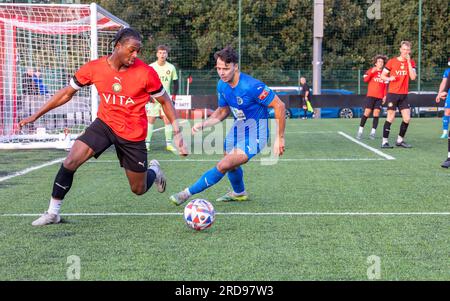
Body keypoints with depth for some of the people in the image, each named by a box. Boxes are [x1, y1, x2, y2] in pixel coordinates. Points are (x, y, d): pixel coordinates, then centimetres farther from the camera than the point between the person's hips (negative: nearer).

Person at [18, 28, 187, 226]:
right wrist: (36, 115, 2)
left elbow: (165, 101, -3)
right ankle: (53, 213, -2)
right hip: (105, 124, 1)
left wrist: (177, 133, -9)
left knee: (139, 190, 8)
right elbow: (67, 93, 1)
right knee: (70, 163, -18)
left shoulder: (146, 73, -17)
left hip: (133, 135, -1)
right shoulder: (94, 68, -12)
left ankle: (154, 170, 44)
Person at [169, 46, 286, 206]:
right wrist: (203, 124, -5)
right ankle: (239, 193, 54)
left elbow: (279, 106, -24)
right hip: (238, 128, 8)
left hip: (254, 134, -8)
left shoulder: (252, 86, -30)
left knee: (223, 166, -18)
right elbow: (223, 110, 11)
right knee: (230, 164, 26)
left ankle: (187, 193, -6)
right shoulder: (222, 85, -6)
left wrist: (279, 138, -21)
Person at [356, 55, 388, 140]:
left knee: (376, 114, -4)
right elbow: (365, 80, -9)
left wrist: (385, 96, 2)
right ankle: (360, 131, 2)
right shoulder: (371, 70, 6)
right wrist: (372, 72, -19)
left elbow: (385, 86, 12)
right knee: (367, 113, -7)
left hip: (380, 97, 2)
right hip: (370, 95, -2)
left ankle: (373, 132, 0)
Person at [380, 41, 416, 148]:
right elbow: (382, 76, 3)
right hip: (392, 94, -3)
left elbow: (413, 77, -9)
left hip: (404, 95, 3)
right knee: (390, 117, -6)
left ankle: (400, 140, 15)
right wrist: (389, 78, -18)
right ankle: (385, 141, 1)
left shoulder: (411, 62, 5)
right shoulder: (392, 61, -2)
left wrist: (408, 62, -11)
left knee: (407, 118, -1)